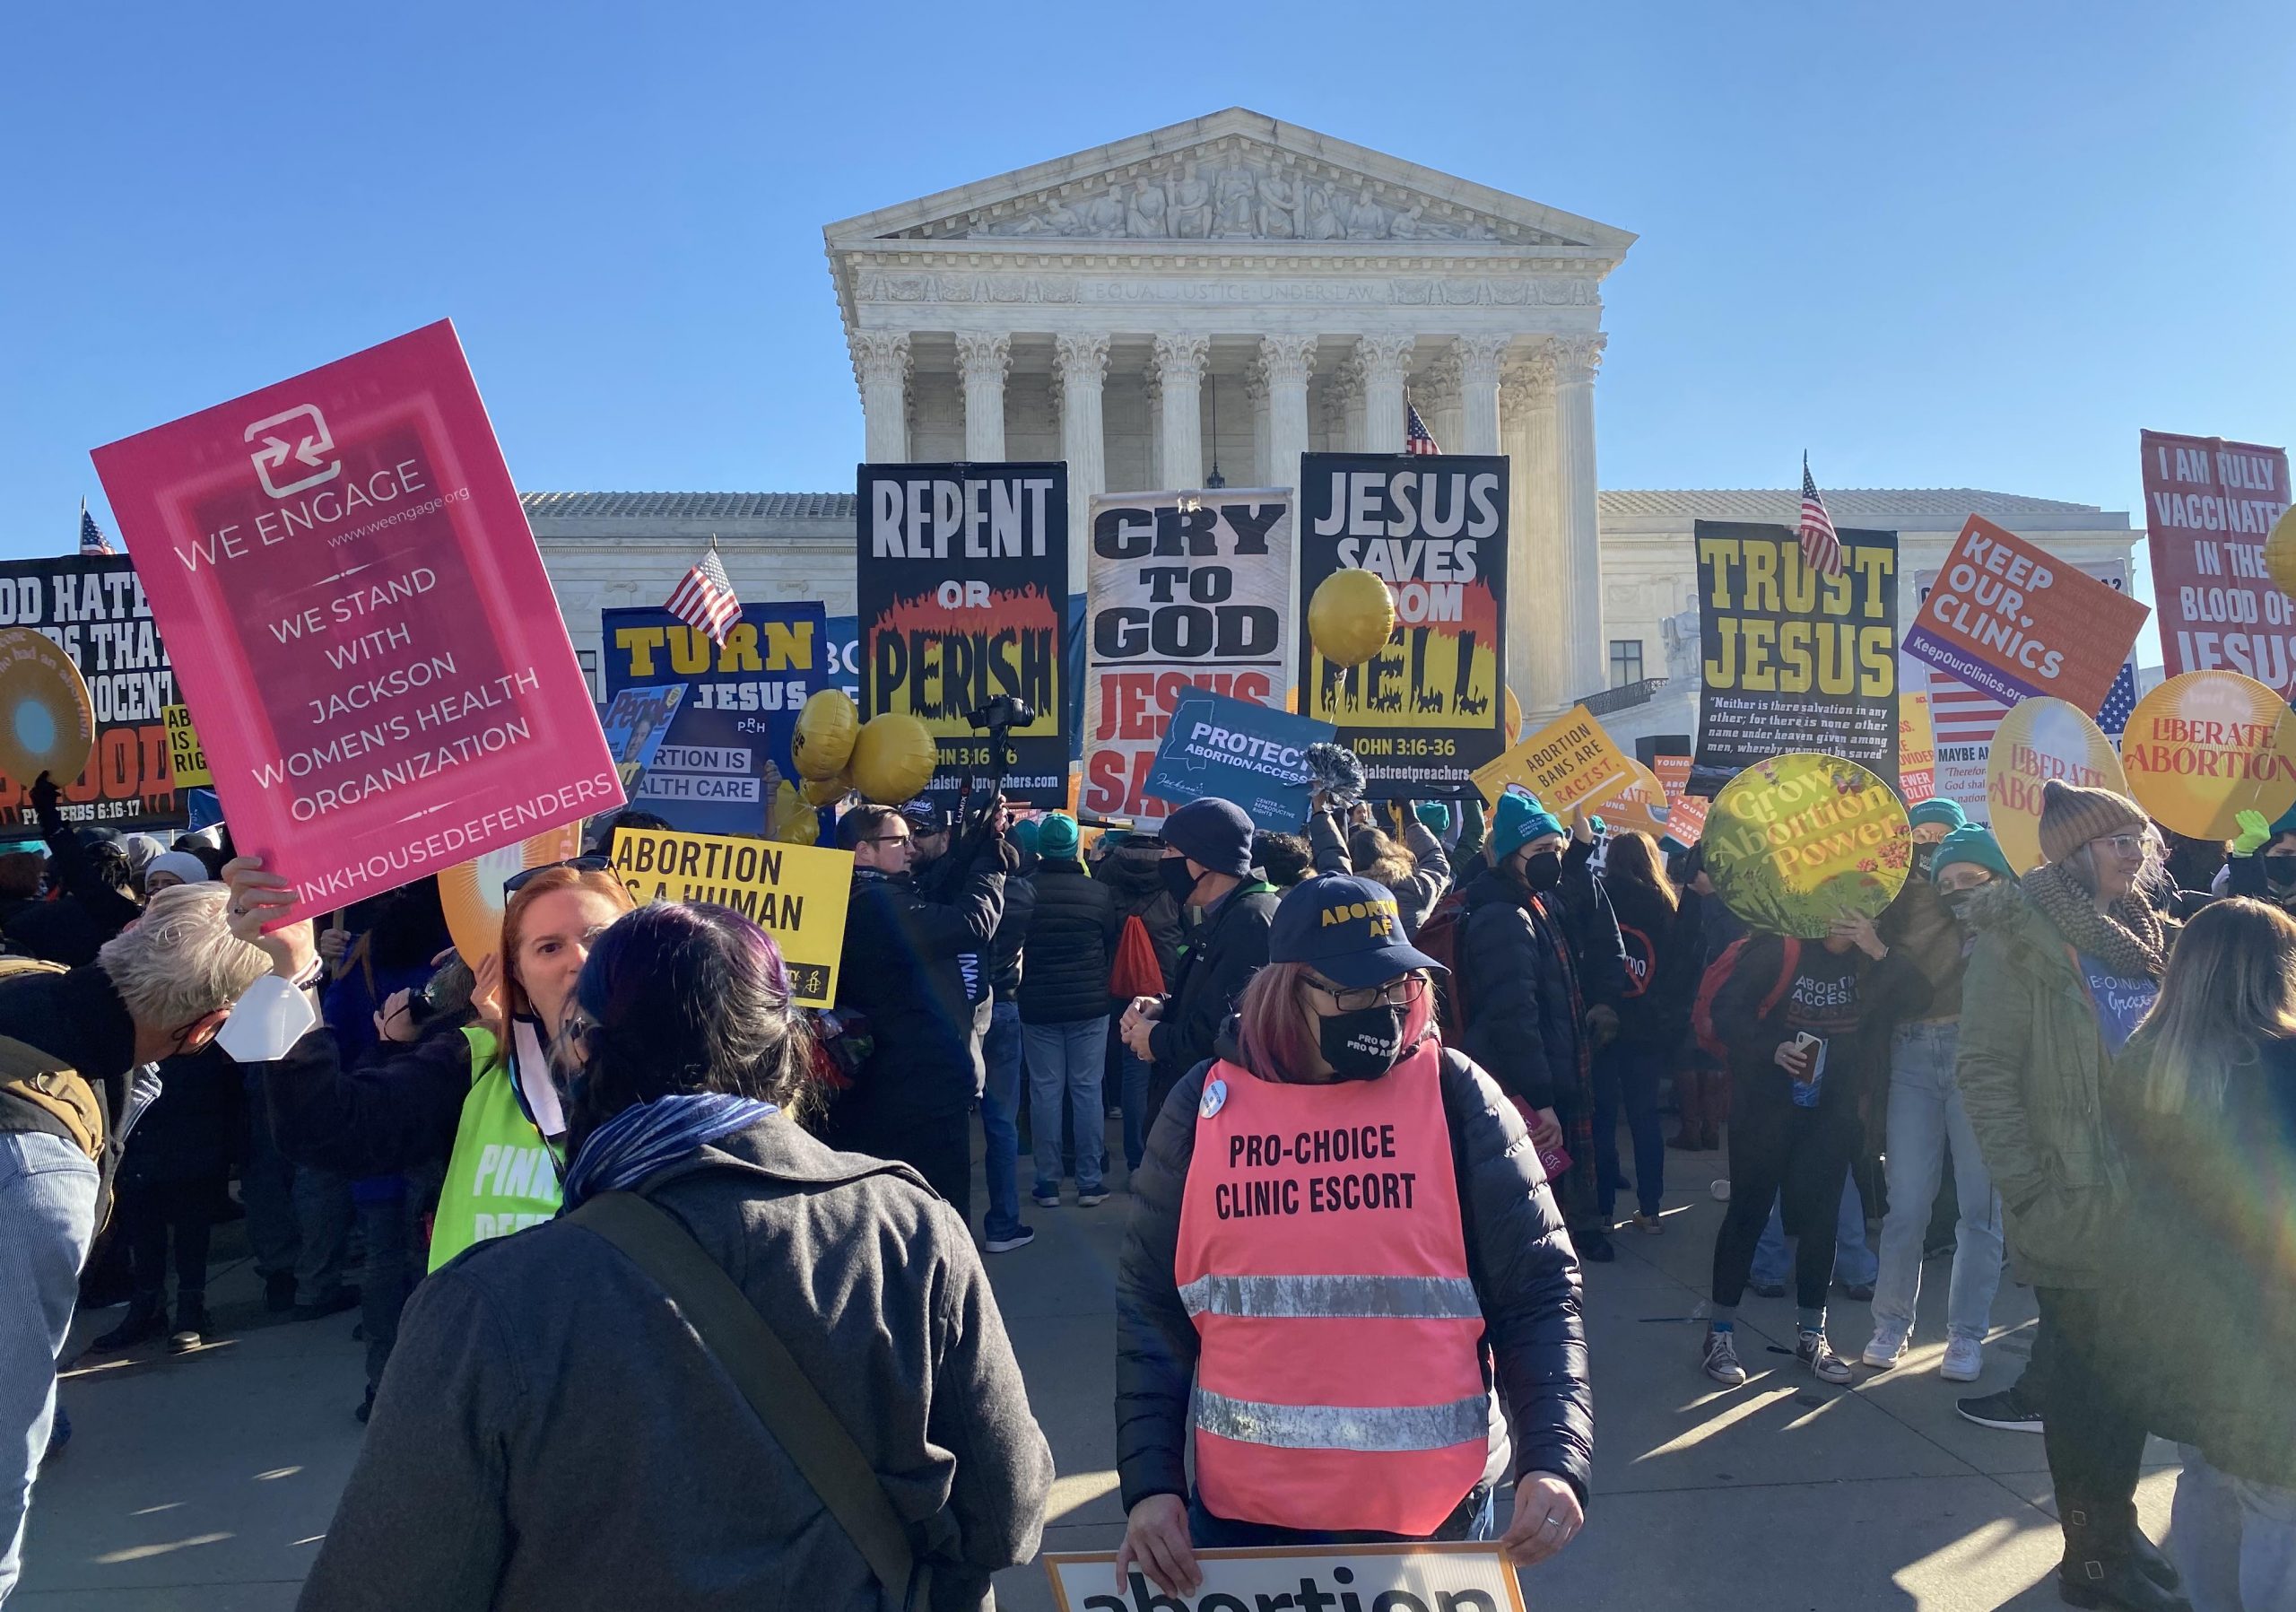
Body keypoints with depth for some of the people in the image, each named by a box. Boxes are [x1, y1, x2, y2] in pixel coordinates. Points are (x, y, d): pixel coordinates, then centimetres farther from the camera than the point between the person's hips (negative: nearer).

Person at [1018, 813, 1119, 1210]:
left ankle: (1048, 1182, 10)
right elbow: (1113, 946, 6)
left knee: (1045, 1091, 6)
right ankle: (1090, 1181, 10)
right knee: (1087, 1089, 7)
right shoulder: (1100, 892, -7)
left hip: (1037, 1006, 0)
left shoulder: (1022, 890, -9)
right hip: (1089, 1005, 0)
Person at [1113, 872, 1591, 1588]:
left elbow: (1536, 1293, -5)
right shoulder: (1204, 1105, -3)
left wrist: (1553, 1460, -17)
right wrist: (1149, 1481, -3)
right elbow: (1150, 1308, 3)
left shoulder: (1456, 1096, -7)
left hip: (1431, 1509, -1)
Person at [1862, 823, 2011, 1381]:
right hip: (1914, 1059, 2)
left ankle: (1966, 1333, 16)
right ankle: (1892, 1322, 17)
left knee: (1980, 1205, 5)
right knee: (1906, 1203, 4)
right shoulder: (1917, 909, 9)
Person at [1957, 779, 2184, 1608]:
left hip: (2152, 1199, 6)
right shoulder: (2019, 940, -10)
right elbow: (1984, 1070, -13)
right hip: (2076, 1208, -6)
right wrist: (2027, 1189, -17)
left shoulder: (2150, 938, 11)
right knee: (2088, 1374, 3)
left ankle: (2118, 1525, 30)